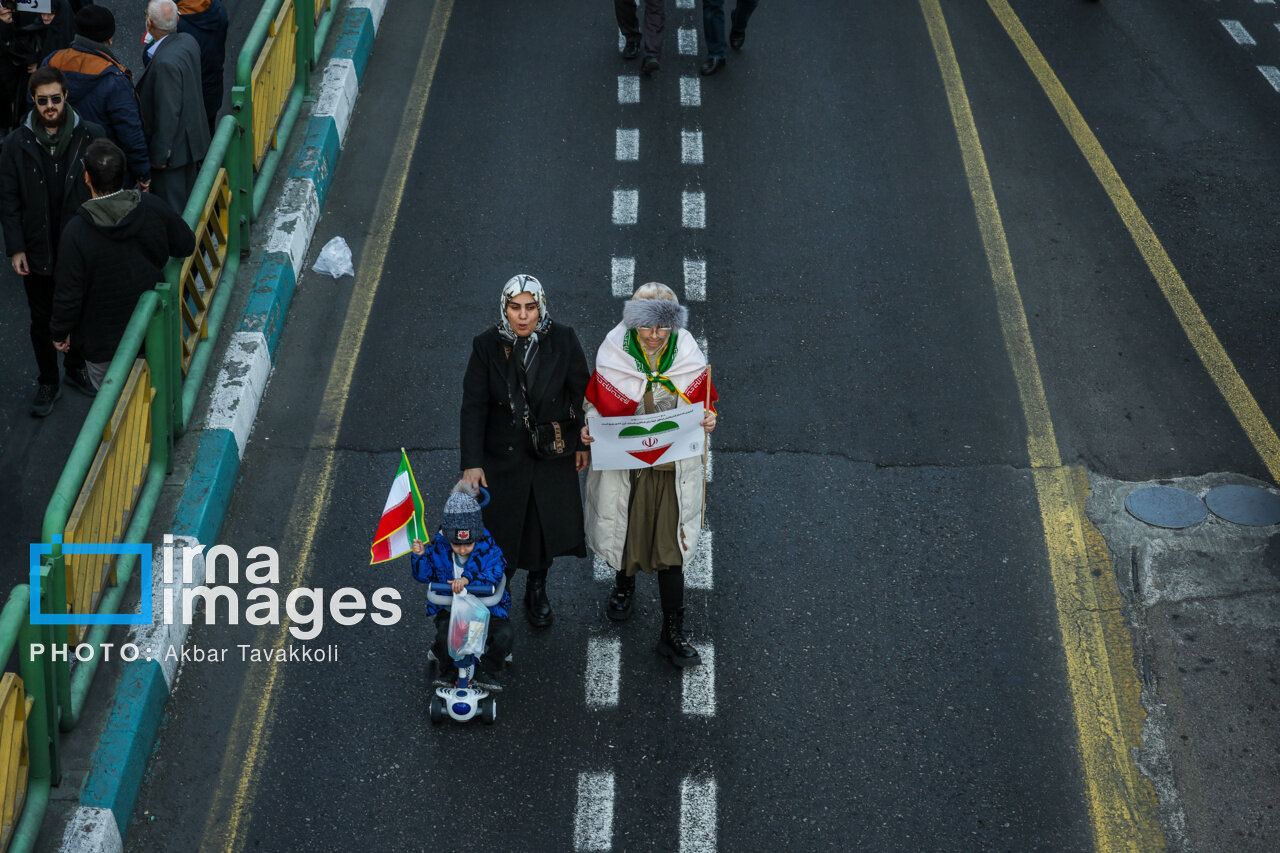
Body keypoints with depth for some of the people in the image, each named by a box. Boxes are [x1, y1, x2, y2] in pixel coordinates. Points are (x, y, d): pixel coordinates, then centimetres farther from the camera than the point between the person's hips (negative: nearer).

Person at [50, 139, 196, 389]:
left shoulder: (76, 232, -26)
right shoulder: (154, 209, -15)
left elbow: (68, 294, -19)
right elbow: (187, 246, 2)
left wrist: (60, 333, -1)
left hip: (103, 340, -4)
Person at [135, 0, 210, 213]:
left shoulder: (165, 63, -30)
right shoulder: (188, 42, -3)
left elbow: (167, 114, -26)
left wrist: (159, 155, -17)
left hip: (174, 148, -9)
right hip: (194, 139, 9)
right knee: (190, 203, 24)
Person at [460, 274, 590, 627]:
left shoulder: (562, 340, -15)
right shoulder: (487, 345, -16)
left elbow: (581, 393, -2)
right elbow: (473, 406, -12)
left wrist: (584, 443, 2)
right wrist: (472, 463, -15)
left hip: (553, 452, 1)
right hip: (503, 453, -1)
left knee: (547, 522, 16)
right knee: (500, 525, 8)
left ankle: (537, 589, 42)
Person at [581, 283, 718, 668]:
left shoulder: (687, 355, -8)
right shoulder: (613, 355, -11)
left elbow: (703, 404, 5)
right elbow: (596, 404, 2)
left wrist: (708, 421, -18)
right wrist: (589, 430, -19)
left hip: (673, 469, 0)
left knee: (671, 547, 2)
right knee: (623, 532, 19)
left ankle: (672, 634, 14)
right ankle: (624, 584, 55)